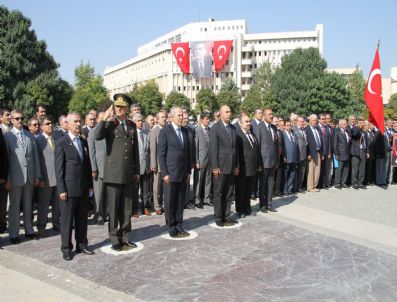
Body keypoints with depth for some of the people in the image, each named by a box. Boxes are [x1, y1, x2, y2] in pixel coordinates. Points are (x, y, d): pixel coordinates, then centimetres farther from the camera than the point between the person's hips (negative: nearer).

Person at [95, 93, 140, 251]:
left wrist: (137, 171, 13)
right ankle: (115, 240, 14)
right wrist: (105, 118, -22)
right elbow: (97, 136, -23)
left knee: (127, 208, 11)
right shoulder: (109, 124, -2)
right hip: (113, 173, -4)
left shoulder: (132, 125, 11)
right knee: (113, 209, 4)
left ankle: (125, 237, 23)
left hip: (129, 174, 5)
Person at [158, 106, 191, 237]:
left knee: (180, 201, 10)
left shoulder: (185, 131, 11)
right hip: (170, 173, -5)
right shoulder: (165, 131, -6)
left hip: (183, 173, 5)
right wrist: (164, 173, -13)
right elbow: (161, 154, -8)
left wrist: (188, 171, 11)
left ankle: (179, 227, 19)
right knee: (170, 202, 3)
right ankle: (171, 228, 13)